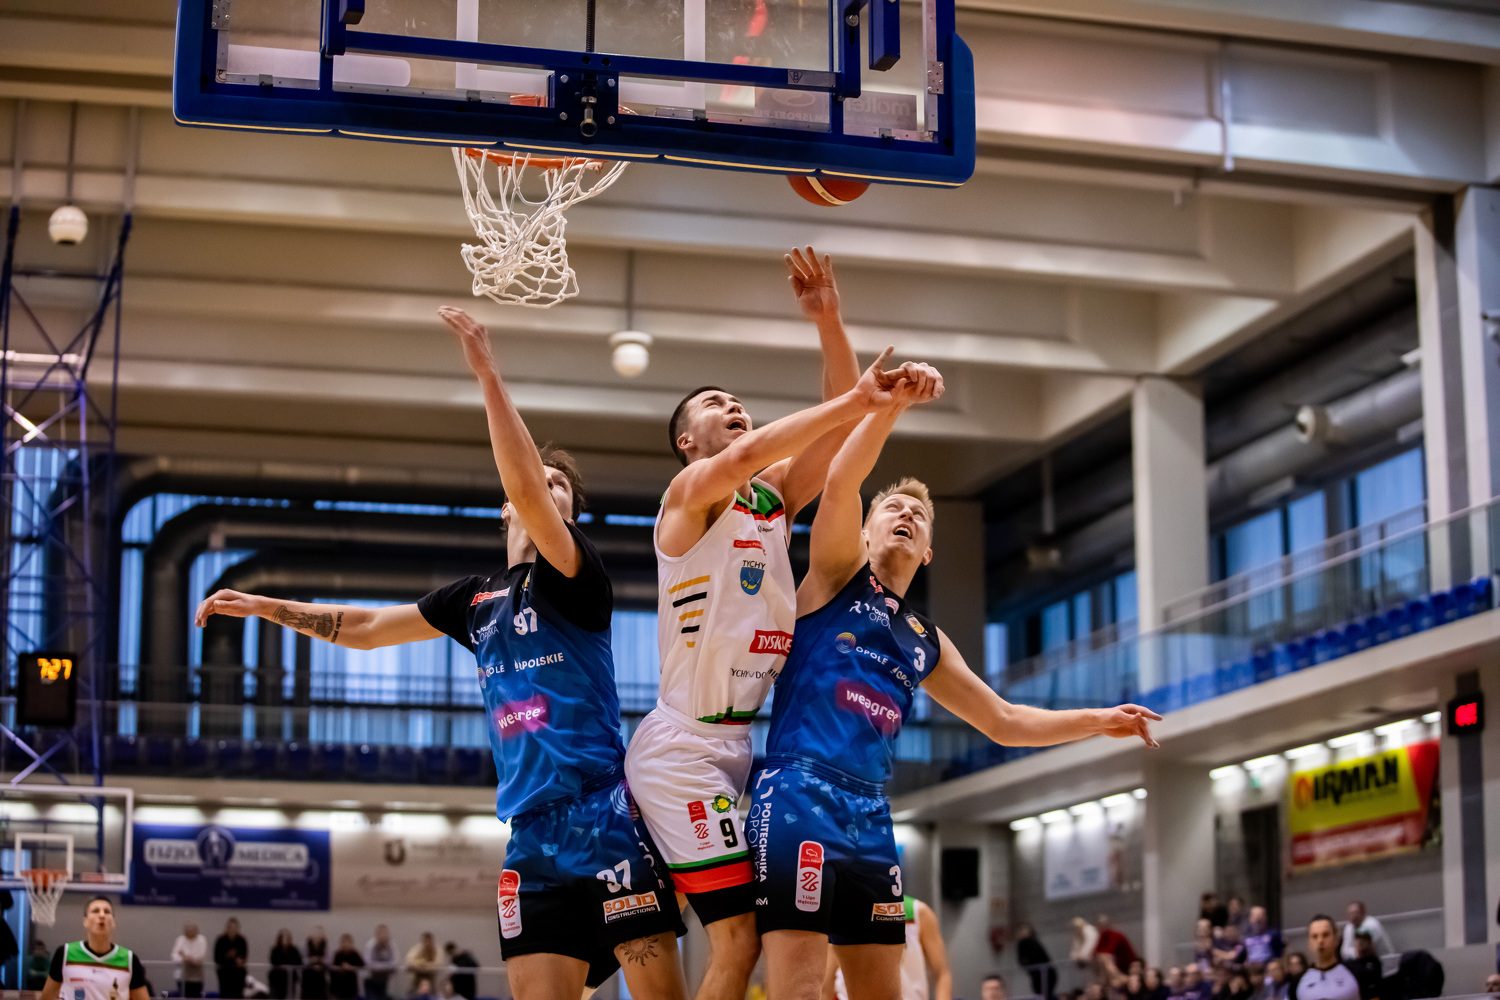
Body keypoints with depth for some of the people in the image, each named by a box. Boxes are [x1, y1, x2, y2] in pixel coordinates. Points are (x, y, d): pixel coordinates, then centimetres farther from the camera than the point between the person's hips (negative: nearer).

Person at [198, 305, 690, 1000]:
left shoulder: (574, 575, 0)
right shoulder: (474, 599, 18)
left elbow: (525, 486, -19)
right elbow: (365, 628, 27)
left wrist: (490, 377, -19)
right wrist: (264, 607, 26)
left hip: (608, 819, -6)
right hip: (532, 835, 6)